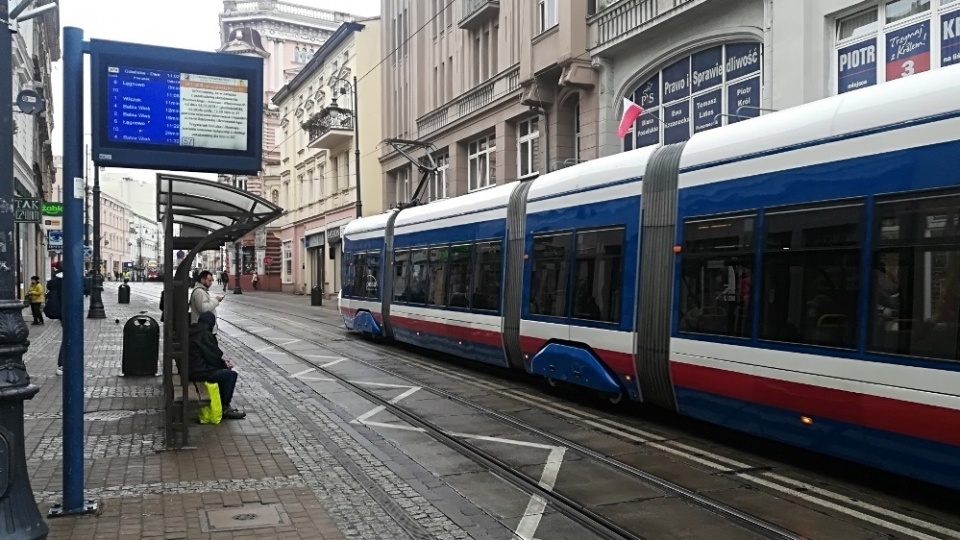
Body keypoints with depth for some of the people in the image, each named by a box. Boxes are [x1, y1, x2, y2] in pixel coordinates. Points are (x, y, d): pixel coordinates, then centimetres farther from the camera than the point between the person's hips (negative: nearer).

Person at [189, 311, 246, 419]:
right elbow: (213, 357, -16)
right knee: (231, 374, -4)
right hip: (199, 372, -10)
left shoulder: (192, 332, 13)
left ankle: (223, 402, 20)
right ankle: (225, 408, 4)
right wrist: (224, 363, 3)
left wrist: (223, 362, 10)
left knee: (224, 370, 20)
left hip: (190, 369, 10)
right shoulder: (205, 334, -17)